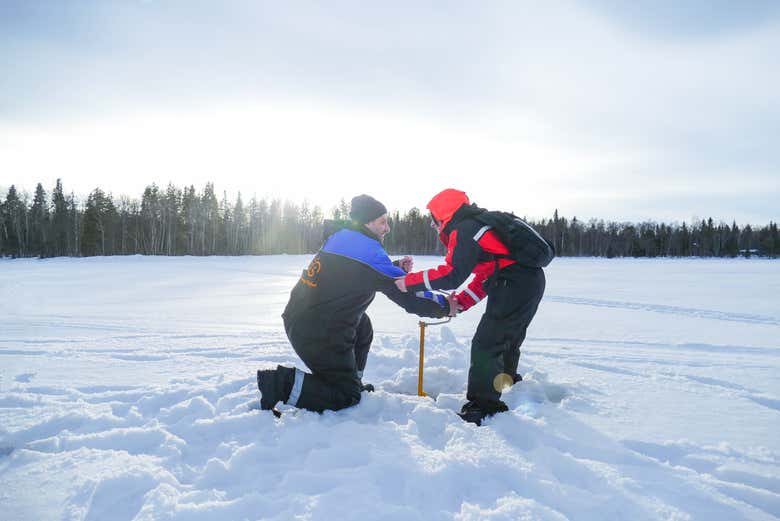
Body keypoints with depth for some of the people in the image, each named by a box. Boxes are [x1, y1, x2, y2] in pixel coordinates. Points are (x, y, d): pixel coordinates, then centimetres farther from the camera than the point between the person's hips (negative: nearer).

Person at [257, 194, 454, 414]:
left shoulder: (339, 237, 10)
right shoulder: (368, 249, -15)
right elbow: (406, 293, -12)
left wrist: (397, 268, 14)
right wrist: (444, 306, 1)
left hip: (298, 319, 9)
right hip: (319, 335, -9)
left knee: (363, 330, 30)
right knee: (346, 397, 4)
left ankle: (352, 382, 31)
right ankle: (283, 383, -9)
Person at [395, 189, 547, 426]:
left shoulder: (463, 231, -8)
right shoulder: (481, 225, 23)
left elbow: (451, 275, -18)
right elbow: (486, 275, 23)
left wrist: (409, 281, -12)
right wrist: (461, 302, 16)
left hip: (514, 287, -11)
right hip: (532, 283, 11)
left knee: (485, 345, -7)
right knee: (506, 342, 25)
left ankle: (483, 407, -5)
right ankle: (511, 387, 42)